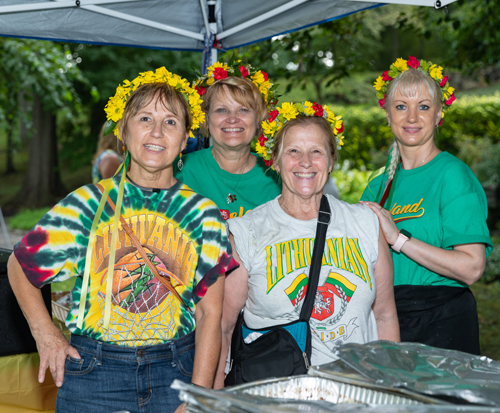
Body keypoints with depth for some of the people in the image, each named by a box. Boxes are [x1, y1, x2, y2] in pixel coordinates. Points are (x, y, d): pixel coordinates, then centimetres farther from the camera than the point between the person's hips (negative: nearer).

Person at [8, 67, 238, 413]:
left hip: (176, 371, 1)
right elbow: (19, 265, 9)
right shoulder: (88, 203, -2)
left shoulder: (203, 214, -1)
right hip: (92, 371, 0)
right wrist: (46, 335, 4)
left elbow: (209, 312, -2)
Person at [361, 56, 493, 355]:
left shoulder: (453, 175, -9)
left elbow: (472, 268, -18)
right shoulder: (380, 186, 9)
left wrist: (398, 238, -20)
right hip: (386, 320, 5)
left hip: (442, 322, -5)